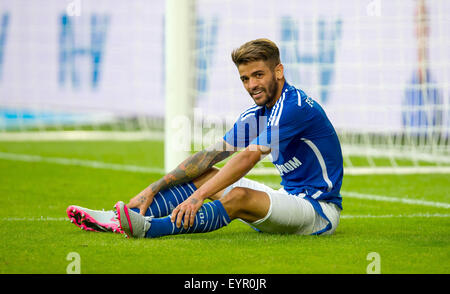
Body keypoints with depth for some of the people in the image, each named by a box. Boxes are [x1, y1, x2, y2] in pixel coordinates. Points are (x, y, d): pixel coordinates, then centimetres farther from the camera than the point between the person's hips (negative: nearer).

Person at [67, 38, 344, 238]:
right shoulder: (256, 115, 10)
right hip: (289, 196, 9)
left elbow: (248, 158, -29)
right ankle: (120, 218, -8)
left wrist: (199, 196, -34)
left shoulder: (295, 105, -20)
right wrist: (153, 189, -2)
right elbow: (210, 155, 6)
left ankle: (152, 228, -45)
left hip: (320, 210, -9)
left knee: (239, 197, -33)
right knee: (204, 174, 4)